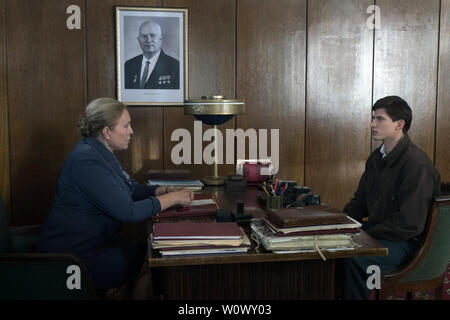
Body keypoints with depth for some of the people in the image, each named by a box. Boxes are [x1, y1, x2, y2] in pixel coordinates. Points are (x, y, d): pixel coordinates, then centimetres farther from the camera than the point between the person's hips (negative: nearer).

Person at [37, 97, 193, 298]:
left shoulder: (103, 153, 8)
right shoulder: (88, 161, -25)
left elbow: (133, 189, 14)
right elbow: (127, 212, -27)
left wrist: (168, 190, -2)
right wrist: (172, 199, -18)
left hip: (96, 242, 10)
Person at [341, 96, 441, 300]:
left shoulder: (417, 164, -20)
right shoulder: (377, 157, 10)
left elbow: (410, 224, -23)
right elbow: (360, 201, 19)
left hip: (407, 242, -8)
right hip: (377, 229, 9)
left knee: (354, 257, -32)